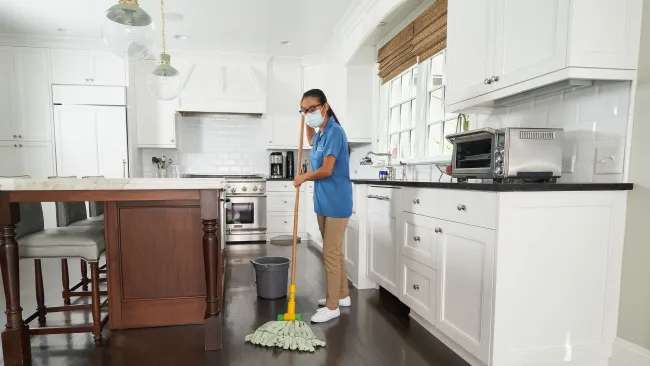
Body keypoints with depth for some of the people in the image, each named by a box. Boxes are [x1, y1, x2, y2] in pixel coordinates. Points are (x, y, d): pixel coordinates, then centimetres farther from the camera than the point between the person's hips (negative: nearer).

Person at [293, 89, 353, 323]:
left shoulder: (334, 131, -17)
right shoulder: (321, 133, 11)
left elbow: (326, 170, -23)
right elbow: (312, 142, 38)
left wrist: (303, 178, -6)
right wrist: (306, 122, 22)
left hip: (336, 203, -9)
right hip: (323, 202, 10)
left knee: (331, 254, -3)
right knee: (335, 252, 17)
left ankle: (332, 306, 10)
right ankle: (342, 295, 32)